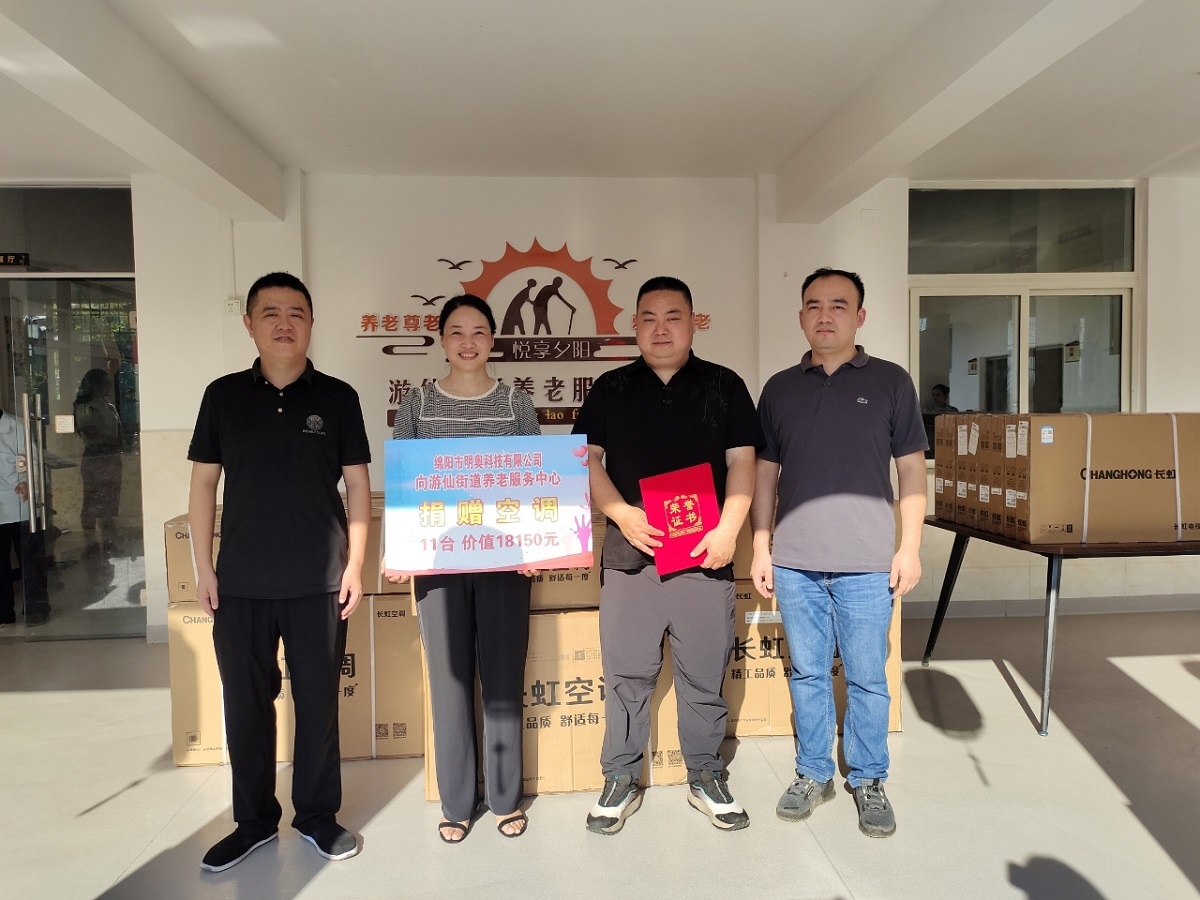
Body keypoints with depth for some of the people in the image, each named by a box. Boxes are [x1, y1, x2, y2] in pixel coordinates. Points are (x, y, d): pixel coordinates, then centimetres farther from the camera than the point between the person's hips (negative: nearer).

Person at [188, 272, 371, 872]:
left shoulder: (337, 397, 0)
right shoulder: (224, 395, 4)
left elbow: (357, 484, 1)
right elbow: (203, 483, 6)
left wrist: (356, 565, -4)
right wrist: (203, 567, 2)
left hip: (320, 582, -1)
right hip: (240, 583, 2)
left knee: (318, 702, 9)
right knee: (245, 704, 11)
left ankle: (318, 816, 27)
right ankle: (254, 821, 30)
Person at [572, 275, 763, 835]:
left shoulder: (724, 386, 8)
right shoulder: (611, 389, 10)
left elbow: (742, 461, 3)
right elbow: (587, 458, 5)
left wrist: (729, 528, -10)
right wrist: (621, 513, -11)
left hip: (705, 554, 0)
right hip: (629, 553, 1)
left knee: (705, 675, 10)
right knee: (626, 674, 7)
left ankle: (706, 779, 28)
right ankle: (621, 782, 23)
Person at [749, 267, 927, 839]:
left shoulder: (890, 382, 3)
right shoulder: (779, 389, 8)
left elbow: (911, 469, 3)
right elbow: (765, 472, 10)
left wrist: (910, 546, -3)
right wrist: (760, 548, 6)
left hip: (867, 562, -2)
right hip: (794, 561, 2)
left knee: (866, 678, 7)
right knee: (807, 673, 12)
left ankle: (869, 781, 26)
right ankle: (813, 773, 29)